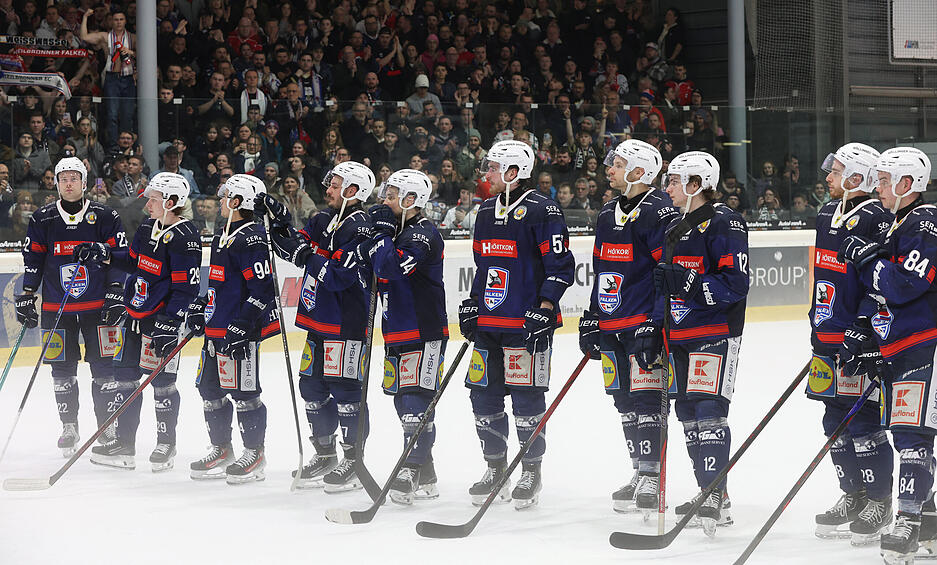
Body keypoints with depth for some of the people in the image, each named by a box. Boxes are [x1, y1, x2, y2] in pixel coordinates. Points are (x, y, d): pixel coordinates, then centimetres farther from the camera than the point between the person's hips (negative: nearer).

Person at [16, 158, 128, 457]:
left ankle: (107, 425, 8)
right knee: (62, 368, 4)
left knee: (103, 365, -2)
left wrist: (117, 291, -6)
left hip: (98, 305, -1)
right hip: (56, 307, 1)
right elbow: (32, 259, 8)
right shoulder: (42, 219, 4)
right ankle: (69, 427, 15)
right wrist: (26, 296, 4)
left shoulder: (105, 217, 0)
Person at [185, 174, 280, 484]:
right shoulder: (222, 236, 15)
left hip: (241, 331, -10)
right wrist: (201, 306, 18)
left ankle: (255, 453, 8)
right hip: (216, 328, 10)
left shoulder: (251, 239, -17)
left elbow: (263, 288, -21)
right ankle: (221, 450, 25)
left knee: (243, 392, -4)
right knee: (210, 388, 14)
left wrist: (242, 326, -24)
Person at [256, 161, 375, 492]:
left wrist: (307, 256, -23)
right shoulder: (322, 220, 13)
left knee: (344, 389, -6)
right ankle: (324, 455, 25)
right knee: (312, 386, 13)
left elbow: (341, 277, -23)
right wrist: (280, 224, -1)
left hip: (345, 324, -9)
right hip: (318, 321, 9)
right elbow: (295, 248, 13)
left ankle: (354, 461, 2)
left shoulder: (358, 229, -15)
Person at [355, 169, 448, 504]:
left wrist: (383, 231, -16)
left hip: (424, 333, -10)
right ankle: (425, 476, 19)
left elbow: (392, 267, -27)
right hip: (397, 332, 10)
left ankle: (412, 472, -16)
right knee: (404, 401, 12)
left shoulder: (423, 234, -13)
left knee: (416, 400, -14)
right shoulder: (395, 231, 17)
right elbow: (363, 262, 21)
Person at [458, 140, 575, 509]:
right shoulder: (487, 212, 15)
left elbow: (560, 264, -12)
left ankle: (531, 472, 8)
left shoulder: (541, 211, -9)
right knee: (484, 396, 8)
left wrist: (545, 307, -18)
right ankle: (495, 469, 19)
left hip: (527, 325, -8)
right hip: (488, 323, 8)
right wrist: (472, 304, 18)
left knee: (526, 399, -3)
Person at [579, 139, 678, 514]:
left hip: (644, 325, -9)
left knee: (647, 400, -10)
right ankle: (641, 473, 20)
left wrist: (658, 324, -21)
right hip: (611, 326, 9)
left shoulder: (659, 213, -11)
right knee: (624, 402, 11)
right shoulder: (607, 215, 16)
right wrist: (591, 321, 20)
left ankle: (653, 478, -6)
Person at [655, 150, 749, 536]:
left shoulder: (723, 224, -11)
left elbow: (735, 285, -19)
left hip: (716, 334, -9)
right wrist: (653, 333, 20)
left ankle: (715, 499, -16)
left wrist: (686, 283, -25)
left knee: (708, 409, -16)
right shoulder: (675, 228, 17)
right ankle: (709, 492, 20)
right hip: (681, 336, 9)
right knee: (687, 412, 11)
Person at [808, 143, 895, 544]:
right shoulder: (828, 214, 13)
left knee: (862, 421, -4)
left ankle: (880, 504, 7)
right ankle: (853, 496, 25)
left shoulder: (876, 219, -14)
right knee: (835, 420, 13)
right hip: (829, 338, 9)